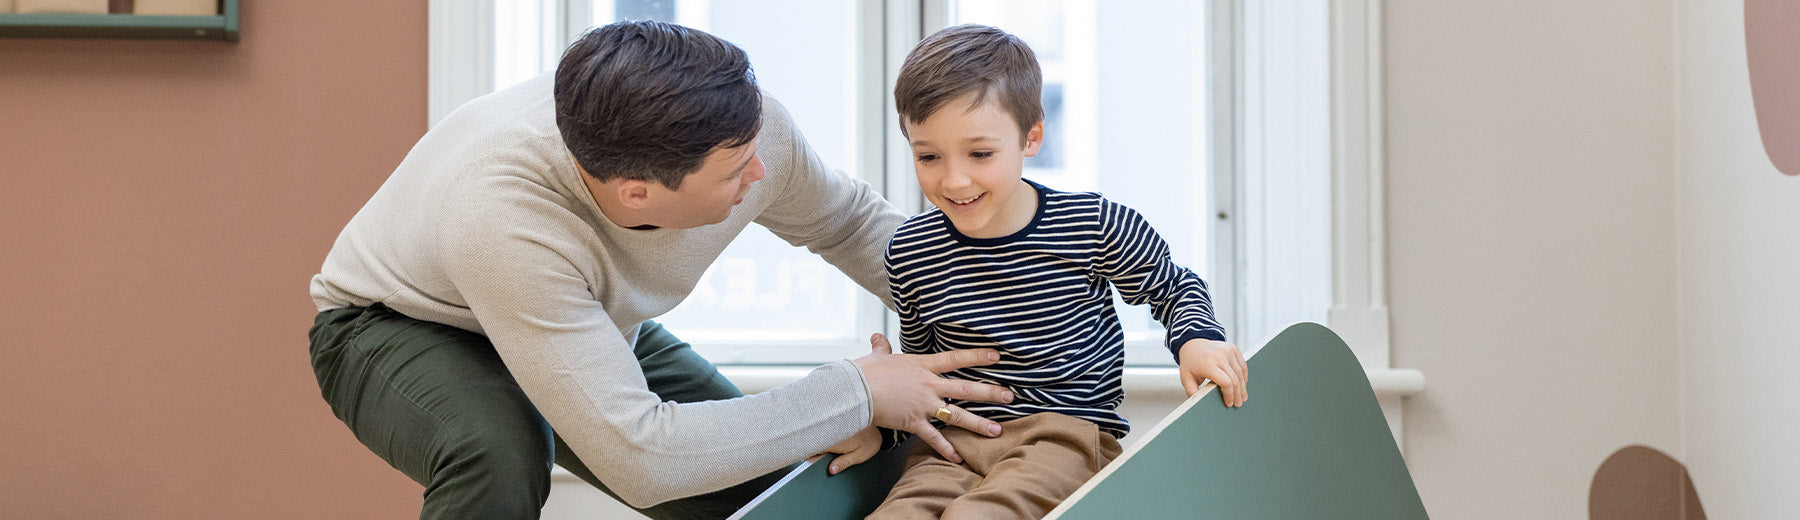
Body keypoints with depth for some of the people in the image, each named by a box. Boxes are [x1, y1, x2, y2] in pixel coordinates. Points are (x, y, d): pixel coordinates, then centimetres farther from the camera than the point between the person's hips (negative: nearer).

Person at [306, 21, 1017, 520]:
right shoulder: (503, 216, -45)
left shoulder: (745, 129, -28)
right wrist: (856, 394, -38)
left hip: (596, 323, 6)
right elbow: (641, 458, -44)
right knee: (498, 456, -38)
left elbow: (846, 221, -2)